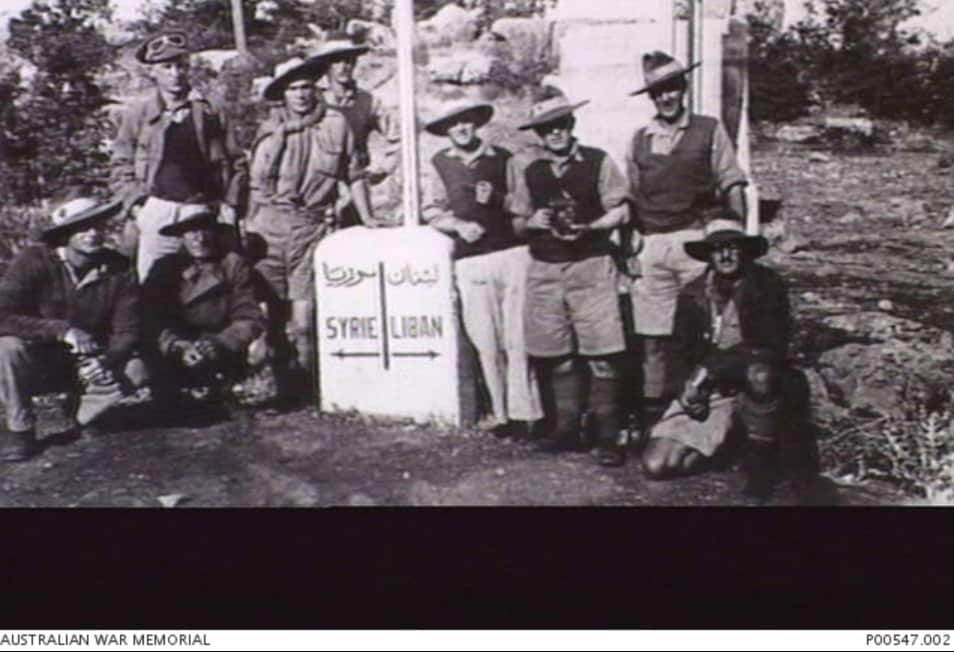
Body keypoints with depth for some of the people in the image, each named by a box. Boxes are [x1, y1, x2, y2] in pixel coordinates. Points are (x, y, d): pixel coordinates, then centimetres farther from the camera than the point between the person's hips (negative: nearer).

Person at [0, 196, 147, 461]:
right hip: (36, 365, -1)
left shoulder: (118, 270, -10)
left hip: (88, 366, 1)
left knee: (136, 369, -24)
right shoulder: (34, 261, -17)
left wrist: (106, 361, -32)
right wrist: (61, 330, -36)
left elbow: (127, 331, -12)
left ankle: (82, 417, 2)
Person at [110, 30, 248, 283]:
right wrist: (136, 206, -3)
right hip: (157, 212, 0)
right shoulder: (136, 113, 9)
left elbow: (236, 163, 10)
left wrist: (230, 204, 0)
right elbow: (121, 168, 9)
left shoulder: (209, 112, 10)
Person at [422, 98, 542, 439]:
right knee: (486, 343, 2)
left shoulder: (502, 158, 9)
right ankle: (500, 413, 11)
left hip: (513, 252, -1)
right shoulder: (440, 163, 11)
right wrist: (459, 225, -6)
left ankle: (523, 412, 3)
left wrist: (498, 199, -9)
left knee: (518, 338, -4)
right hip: (470, 260, 1)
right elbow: (431, 210, 10)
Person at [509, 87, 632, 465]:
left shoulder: (598, 162, 1)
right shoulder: (529, 169, 11)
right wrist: (532, 222, -7)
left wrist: (589, 228, -15)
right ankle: (565, 429, 19)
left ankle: (608, 436, 1)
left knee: (600, 354, -7)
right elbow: (518, 223, 15)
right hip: (544, 268, 3)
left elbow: (621, 212, 1)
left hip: (591, 265, -3)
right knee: (556, 355, 7)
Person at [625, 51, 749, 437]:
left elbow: (733, 188, 3)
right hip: (650, 246, 3)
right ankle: (651, 414, 13)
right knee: (651, 336, 4)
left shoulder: (710, 131, 7)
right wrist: (630, 249, 11)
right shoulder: (638, 141, 15)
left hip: (695, 240, -3)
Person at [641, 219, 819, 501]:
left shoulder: (767, 284, -10)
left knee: (759, 373, -41)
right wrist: (693, 383, -14)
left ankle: (761, 459, -15)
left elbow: (772, 347, -19)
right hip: (711, 392, 3)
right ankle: (727, 444, 14)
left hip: (762, 388, -3)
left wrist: (710, 367, -24)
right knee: (656, 464, -13)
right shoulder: (692, 294, -1)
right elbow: (682, 352, 7)